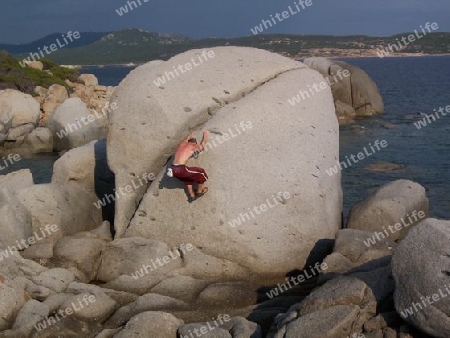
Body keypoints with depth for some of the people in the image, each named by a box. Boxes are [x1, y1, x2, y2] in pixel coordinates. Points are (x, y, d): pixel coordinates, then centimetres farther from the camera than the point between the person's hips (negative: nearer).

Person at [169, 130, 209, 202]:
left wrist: (190, 135, 70)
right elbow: (202, 146, 29)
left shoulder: (182, 144, 21)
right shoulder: (193, 146, 5)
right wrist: (205, 135, 46)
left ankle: (192, 196, 35)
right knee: (201, 172, 13)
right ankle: (199, 192, 30)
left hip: (173, 169, 7)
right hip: (181, 169, -7)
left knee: (188, 177, 35)